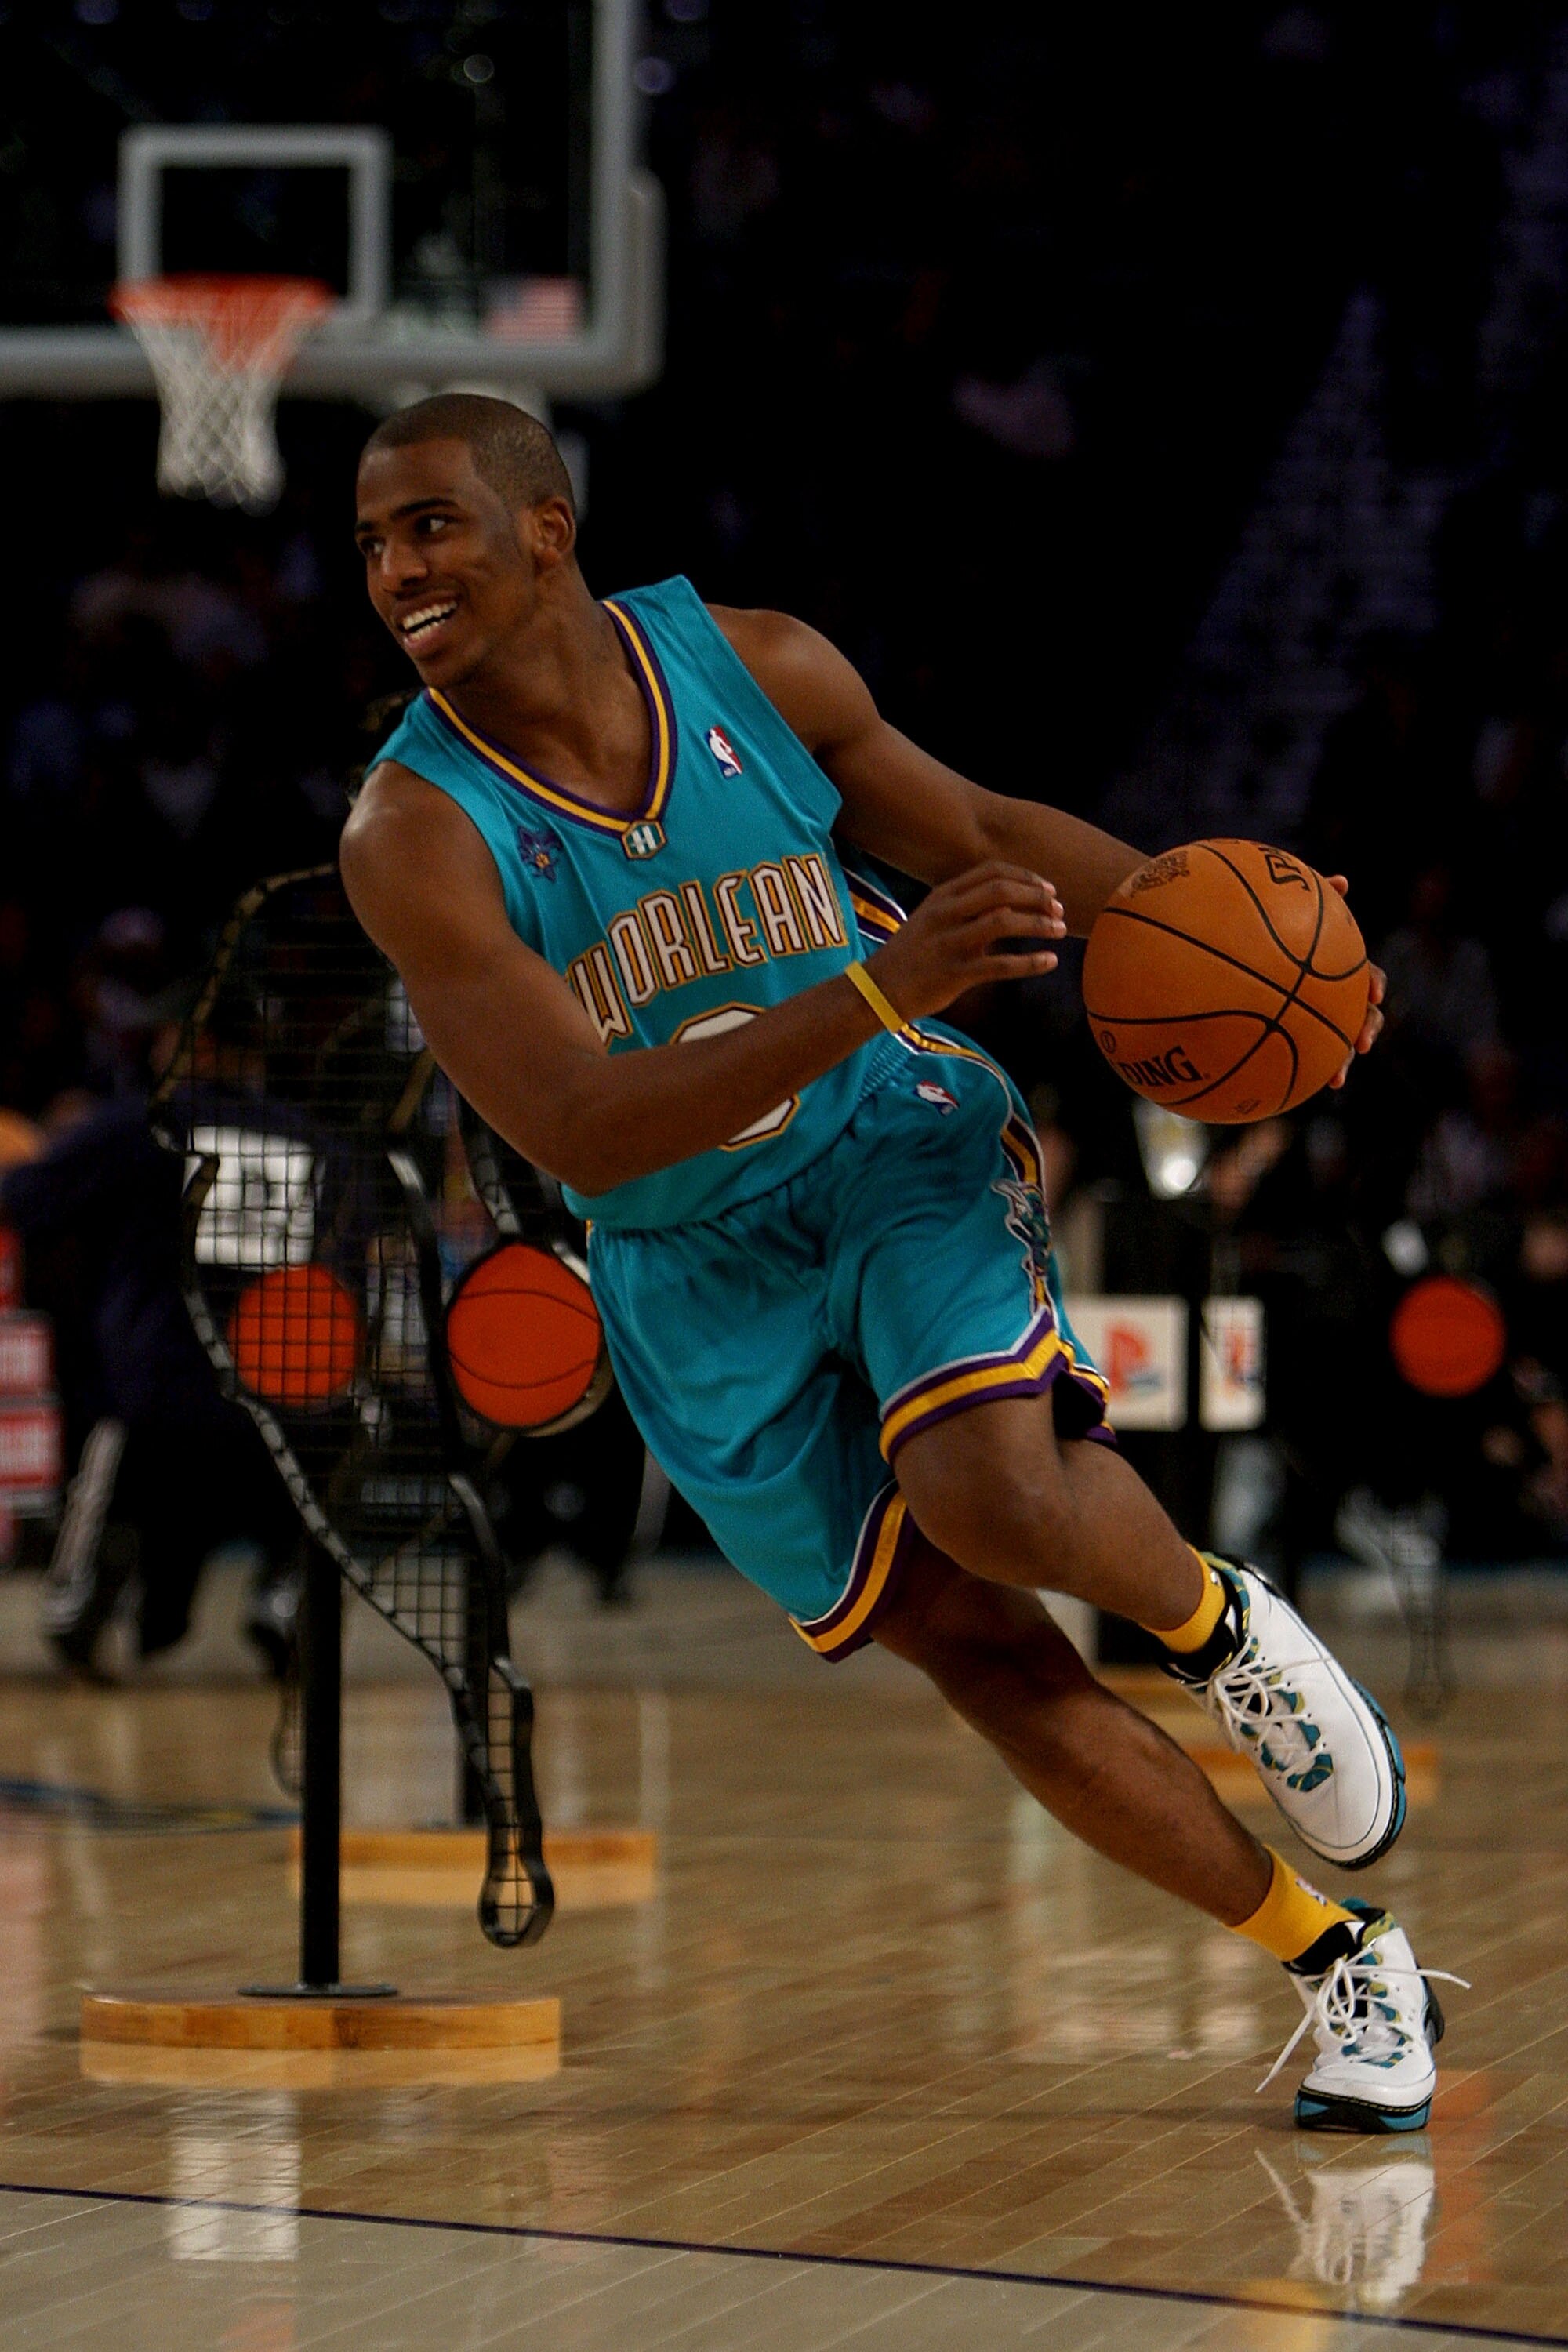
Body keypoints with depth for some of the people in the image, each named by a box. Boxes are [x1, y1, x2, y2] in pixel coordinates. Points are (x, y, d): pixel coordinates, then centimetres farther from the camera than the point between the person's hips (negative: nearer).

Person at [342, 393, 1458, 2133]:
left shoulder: (758, 669, -10)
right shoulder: (416, 836, -18)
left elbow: (977, 833, 9)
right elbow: (582, 1133, -27)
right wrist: (881, 990, -37)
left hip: (900, 1144, 0)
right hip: (697, 1269, 0)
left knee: (993, 1495, -29)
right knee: (971, 1644, -2)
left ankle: (1215, 1618, 6)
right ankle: (1343, 1967, 12)